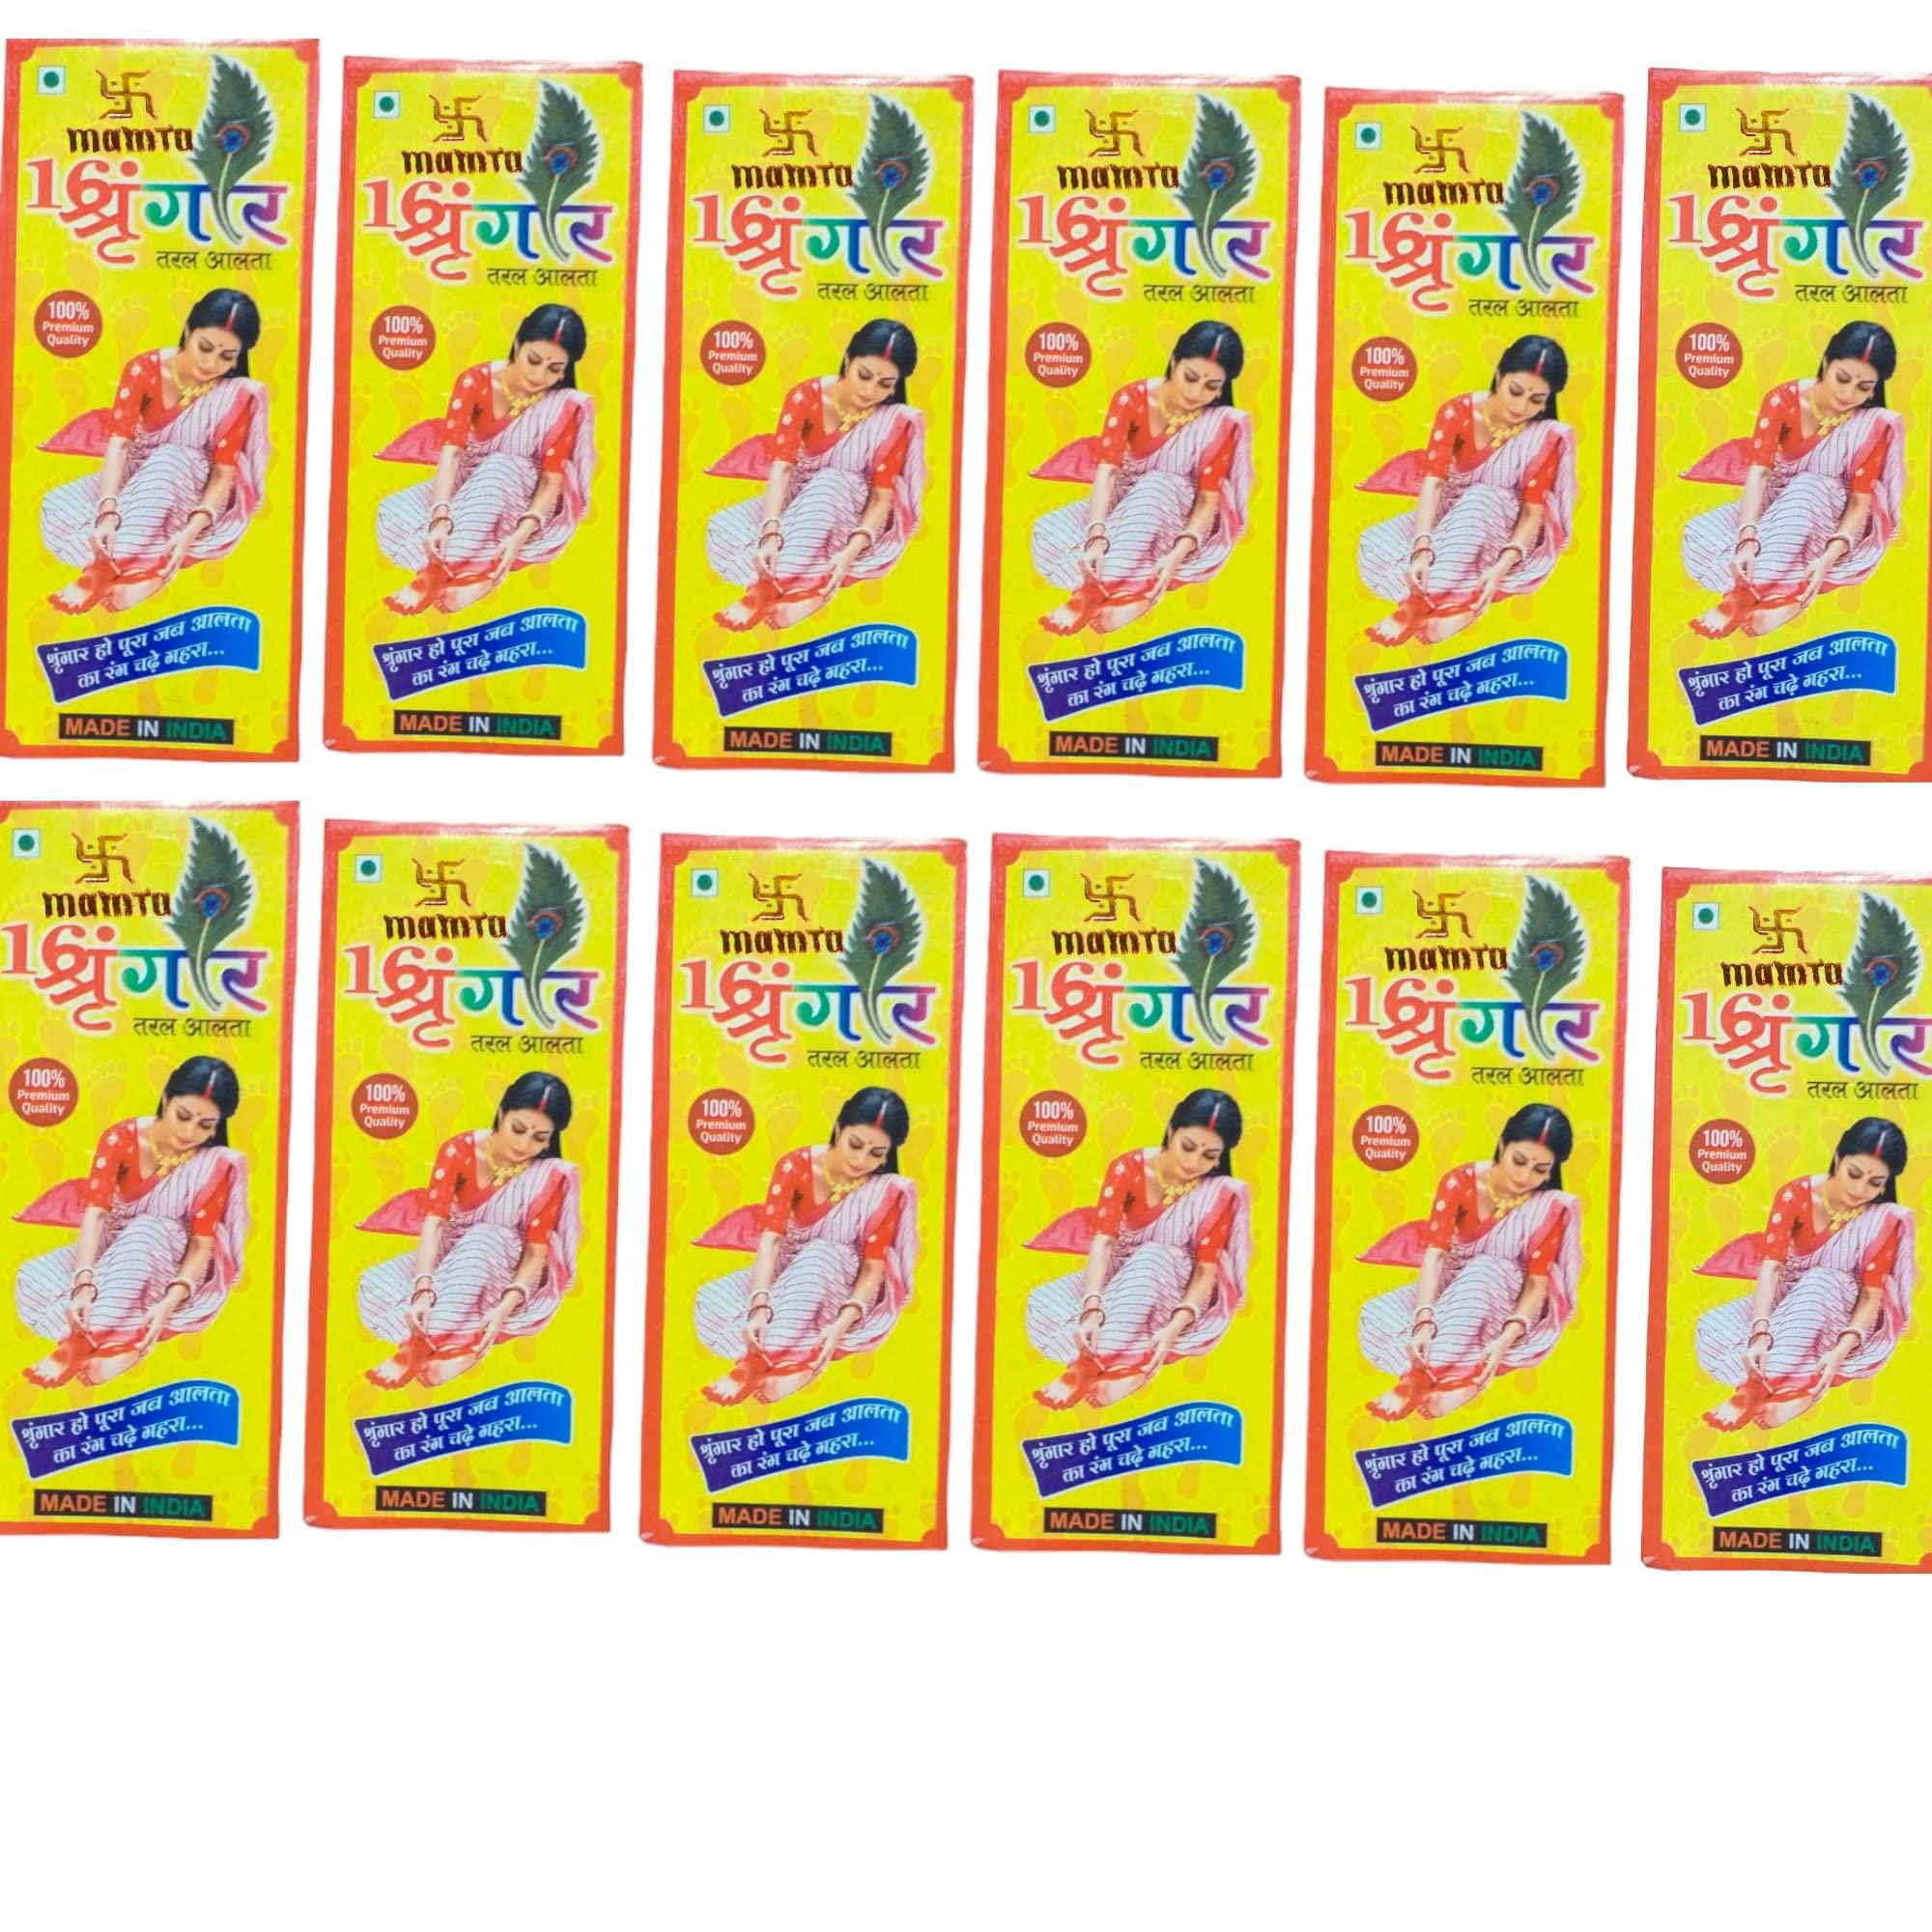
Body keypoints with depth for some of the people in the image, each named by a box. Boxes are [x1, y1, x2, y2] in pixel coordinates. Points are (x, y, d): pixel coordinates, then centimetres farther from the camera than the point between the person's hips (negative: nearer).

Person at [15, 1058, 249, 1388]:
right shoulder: (122, 1138, -17)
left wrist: (168, 1304, -38)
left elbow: (202, 1244, -19)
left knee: (146, 1230, -37)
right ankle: (120, 1342, -36)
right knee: (32, 1278, -24)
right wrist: (84, 1284, -42)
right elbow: (95, 1212, -26)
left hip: (165, 1271, -2)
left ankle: (78, 1343, -42)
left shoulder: (217, 1165, -19)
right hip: (109, 1252, 2)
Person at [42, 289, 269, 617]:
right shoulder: (145, 369, -17)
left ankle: (103, 569, -41)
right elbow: (119, 442, -25)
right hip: (132, 480, 2)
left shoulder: (238, 396, -19)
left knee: (169, 461, -37)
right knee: (57, 505, -24)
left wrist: (190, 532, -39)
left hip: (188, 499, -2)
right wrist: (108, 512, -42)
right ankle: (144, 569, -36)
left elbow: (224, 473, -20)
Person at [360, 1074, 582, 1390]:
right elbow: (434, 1221, -27)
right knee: (374, 1284, -25)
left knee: (484, 1239, -38)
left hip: (502, 1276, -2)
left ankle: (419, 1344, -42)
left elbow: (537, 1251, -20)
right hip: (448, 1257, 3)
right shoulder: (459, 1150, -17)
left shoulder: (551, 1176, -19)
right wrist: (423, 1290, -43)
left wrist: (504, 1308, -39)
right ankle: (458, 1344, -35)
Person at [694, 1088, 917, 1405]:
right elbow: (771, 1236, -25)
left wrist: (841, 1325, -38)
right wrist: (760, 1306, -42)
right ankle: (798, 1361, -37)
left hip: (838, 1294, -2)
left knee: (819, 1254, -37)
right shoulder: (797, 1165, -17)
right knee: (712, 1300, -25)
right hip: (784, 1275, 2)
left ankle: (755, 1361, -42)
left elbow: (874, 1267, -20)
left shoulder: (887, 1192, -19)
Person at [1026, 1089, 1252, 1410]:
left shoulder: (1220, 1195, -18)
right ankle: (1127, 1364, -35)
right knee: (1043, 1303, -25)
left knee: (1152, 1257, -37)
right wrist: (1093, 1309, -42)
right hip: (1117, 1277, 2)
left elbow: (1207, 1270, -20)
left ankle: (1087, 1365, -43)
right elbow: (1103, 1240, -26)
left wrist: (1173, 1329, -38)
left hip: (1171, 1297, -2)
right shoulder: (1129, 1168, -17)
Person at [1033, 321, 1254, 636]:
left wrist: (1177, 555, -39)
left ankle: (1091, 591, -44)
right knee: (1049, 530, -26)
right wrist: (1096, 537, -43)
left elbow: (1209, 499, -20)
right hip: (1120, 506, 2)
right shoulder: (1132, 399, -17)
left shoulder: (1223, 424, -18)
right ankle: (1130, 591, -37)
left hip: (1174, 524, -2)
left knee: (1156, 486, -38)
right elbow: (1107, 469, -26)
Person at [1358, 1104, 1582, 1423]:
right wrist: (1425, 1321, -41)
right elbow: (1435, 1252, -25)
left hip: (1503, 1310, -2)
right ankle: (1461, 1377, -36)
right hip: (1448, 1290, 2)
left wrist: (1504, 1341, -37)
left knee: (1484, 1271, -38)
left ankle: (1419, 1377, -42)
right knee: (1376, 1315, -25)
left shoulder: (1551, 1208, -18)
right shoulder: (1460, 1182, -17)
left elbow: (1537, 1283, -19)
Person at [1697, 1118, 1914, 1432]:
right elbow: (1771, 1264, -26)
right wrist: (1760, 1333, -42)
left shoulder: (1885, 1220, -18)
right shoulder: (1796, 1195, -17)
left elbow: (1872, 1295, -19)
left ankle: (1755, 1388, -43)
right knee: (1712, 1327, -25)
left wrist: (1840, 1352, -38)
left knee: (1820, 1282, -38)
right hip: (1784, 1302, 2)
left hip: (1838, 1320, -2)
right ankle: (1794, 1387, -35)